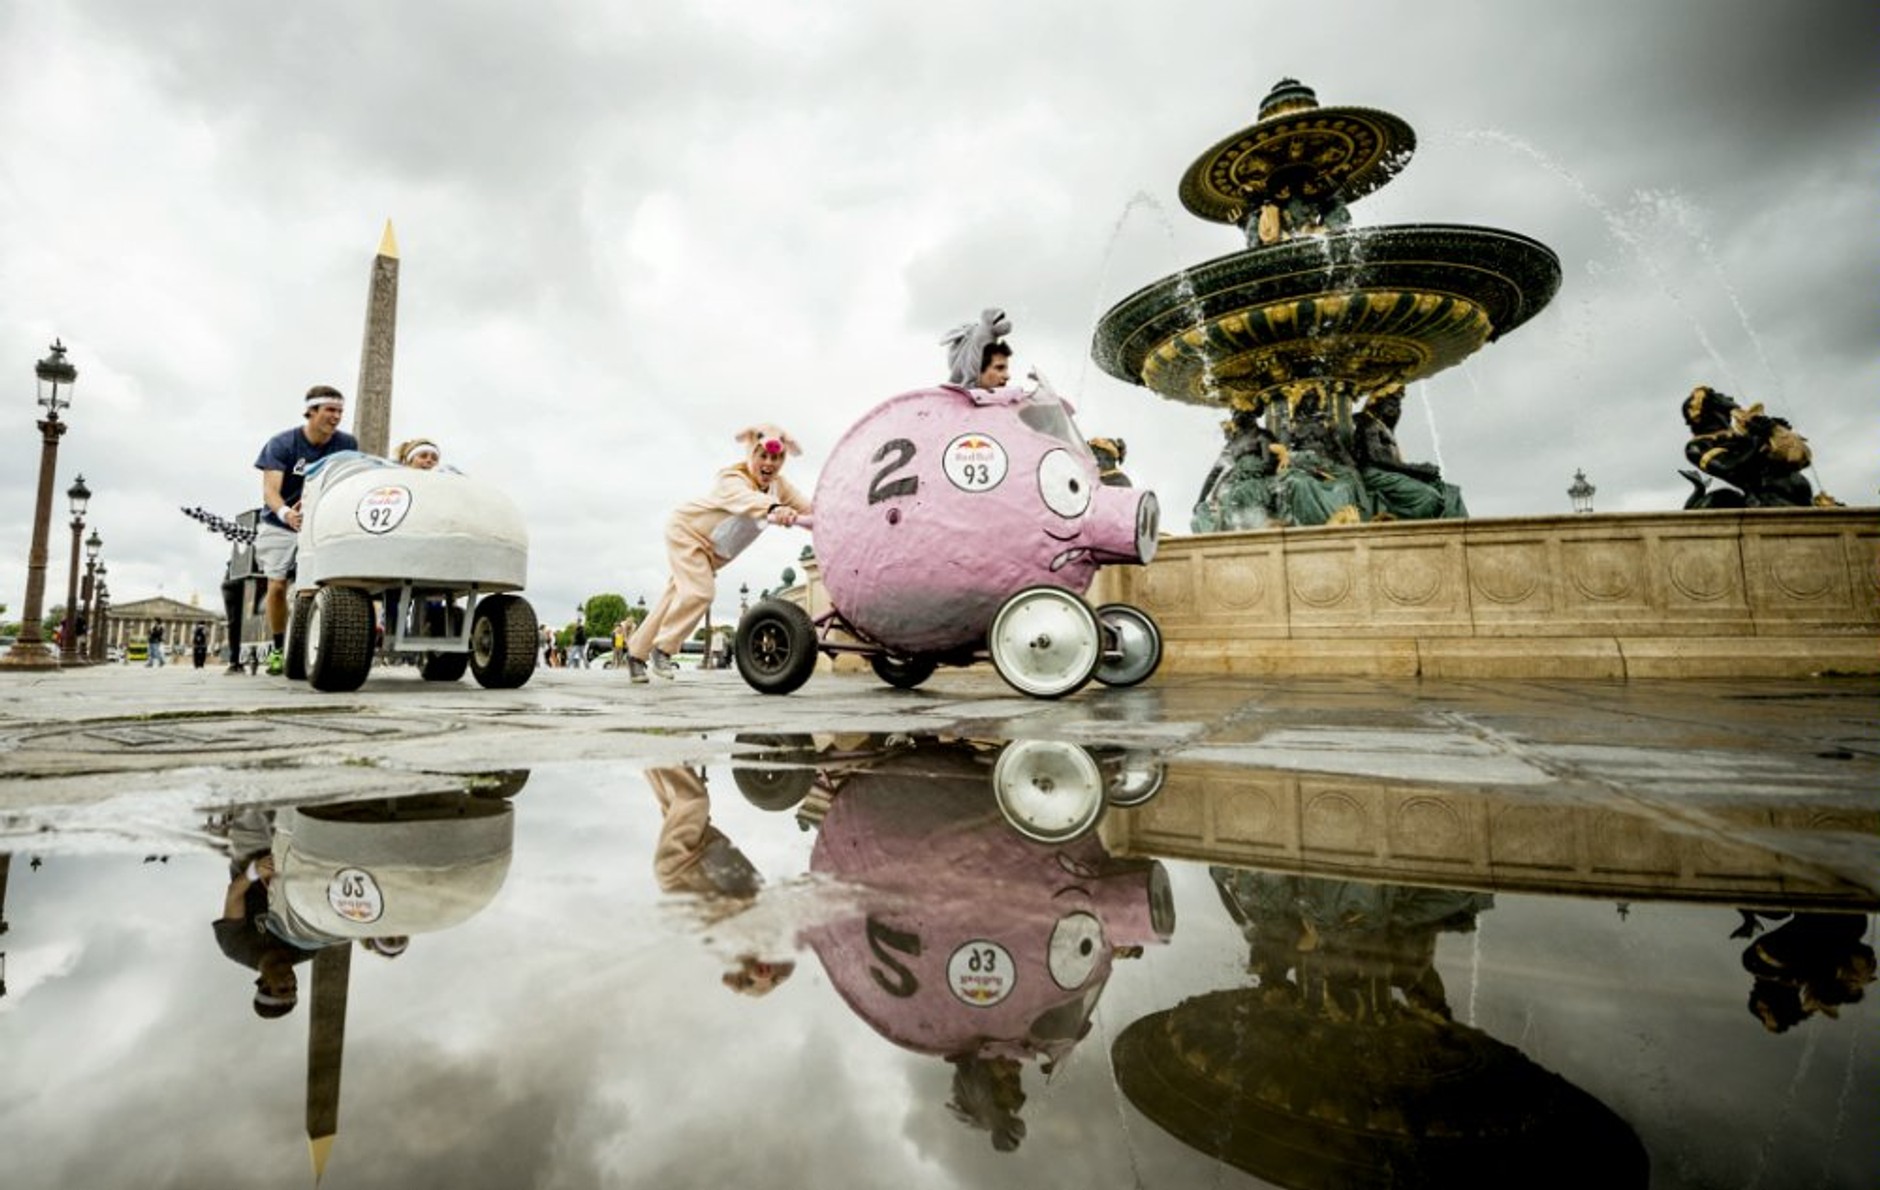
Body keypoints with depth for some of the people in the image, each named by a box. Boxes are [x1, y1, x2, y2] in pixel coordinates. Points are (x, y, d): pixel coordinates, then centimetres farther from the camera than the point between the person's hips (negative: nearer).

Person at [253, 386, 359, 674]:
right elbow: (270, 489, -22)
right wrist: (286, 514, -44)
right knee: (277, 586, -5)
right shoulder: (281, 444, -13)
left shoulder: (347, 444, -7)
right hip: (280, 525, -1)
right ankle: (278, 648, 9)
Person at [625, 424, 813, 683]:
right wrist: (774, 509, -78)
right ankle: (662, 649, -8)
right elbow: (747, 499, -57)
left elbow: (808, 509, -18)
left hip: (713, 551, 8)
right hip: (687, 532, -7)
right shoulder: (732, 480, -33)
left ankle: (636, 653, 20)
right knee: (698, 592, -25)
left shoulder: (779, 485, -10)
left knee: (675, 598, 10)